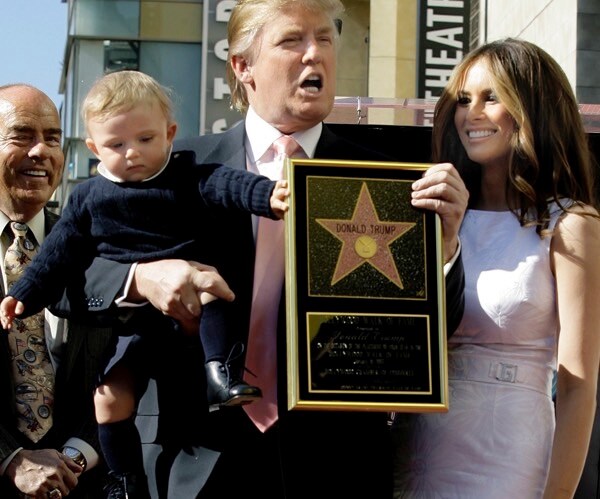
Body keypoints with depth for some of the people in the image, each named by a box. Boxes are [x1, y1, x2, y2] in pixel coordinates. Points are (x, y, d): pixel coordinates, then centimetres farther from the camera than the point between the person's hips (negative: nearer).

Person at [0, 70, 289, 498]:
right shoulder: (89, 198, 7)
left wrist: (268, 194, -37)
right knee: (110, 394, -6)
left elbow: (225, 183, -17)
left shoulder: (186, 177, 2)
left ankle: (220, 372, -33)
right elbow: (59, 253, 11)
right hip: (134, 313, 1)